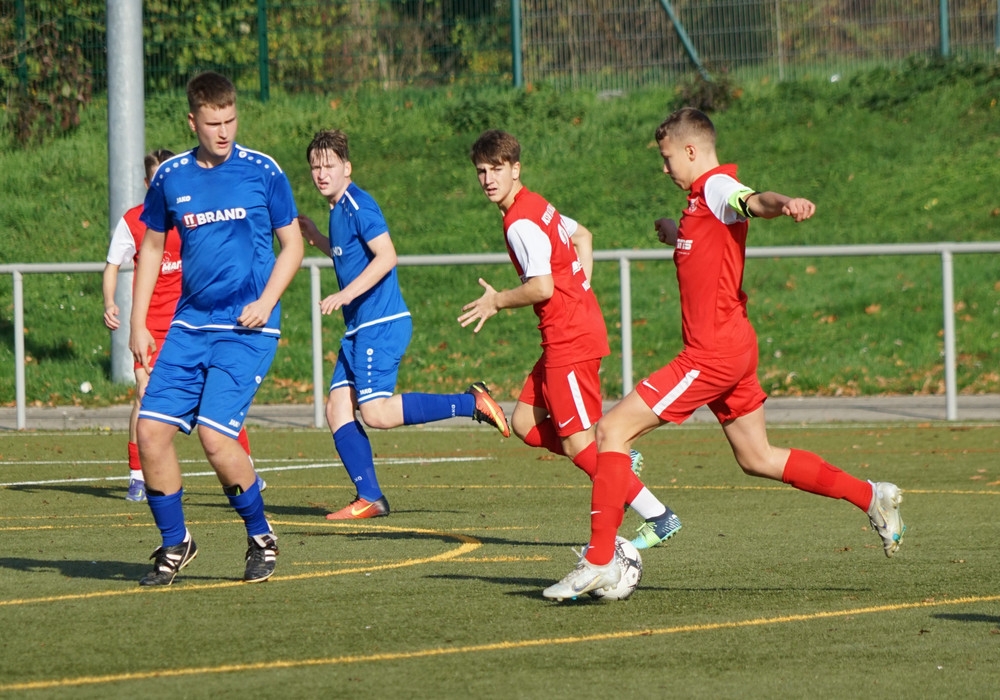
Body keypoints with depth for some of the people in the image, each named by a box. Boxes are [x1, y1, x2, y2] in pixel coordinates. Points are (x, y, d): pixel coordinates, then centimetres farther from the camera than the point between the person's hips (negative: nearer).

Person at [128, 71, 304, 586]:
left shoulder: (262, 172, -4)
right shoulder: (171, 178, 5)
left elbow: (292, 245, 4)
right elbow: (152, 246, 18)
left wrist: (266, 302, -11)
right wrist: (138, 323, 12)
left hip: (246, 329, -4)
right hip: (190, 326, 4)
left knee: (215, 434, -17)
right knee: (151, 429, -5)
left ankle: (261, 538, 6)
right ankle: (175, 544, 13)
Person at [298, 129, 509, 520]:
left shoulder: (358, 205, -11)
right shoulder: (338, 209, 17)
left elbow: (386, 256, -22)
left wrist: (346, 294, -26)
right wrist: (315, 238, 26)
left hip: (381, 324, -10)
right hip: (360, 327, 10)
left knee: (375, 412, -17)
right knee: (338, 408, 3)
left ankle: (472, 404, -9)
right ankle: (369, 498, 3)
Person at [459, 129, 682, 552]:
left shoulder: (520, 224, -16)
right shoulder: (536, 207, 14)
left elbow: (541, 287, -24)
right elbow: (582, 236, 30)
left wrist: (496, 302, -8)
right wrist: (581, 289, 22)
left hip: (570, 339, -10)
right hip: (574, 331, 10)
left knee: (578, 444, -7)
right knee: (525, 423, 11)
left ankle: (658, 518, -5)